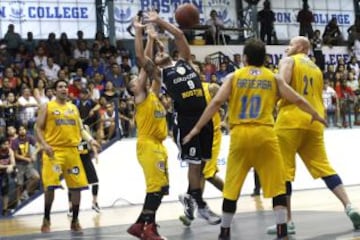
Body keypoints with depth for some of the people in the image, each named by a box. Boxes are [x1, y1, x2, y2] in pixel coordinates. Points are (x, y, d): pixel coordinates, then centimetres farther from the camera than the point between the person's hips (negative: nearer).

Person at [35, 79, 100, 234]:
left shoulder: (73, 108, 17)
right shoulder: (47, 107, 3)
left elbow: (81, 129, 19)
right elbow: (38, 129, -1)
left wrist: (90, 140, 0)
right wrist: (44, 144, -17)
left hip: (72, 150, 5)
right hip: (54, 150, -5)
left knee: (77, 186, 2)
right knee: (50, 186, -12)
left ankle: (75, 221, 13)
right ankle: (46, 220, 3)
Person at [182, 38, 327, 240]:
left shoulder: (234, 77, 8)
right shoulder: (274, 78, 10)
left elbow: (216, 103, -3)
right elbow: (297, 100, 12)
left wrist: (197, 128, 0)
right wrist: (316, 116, 29)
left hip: (240, 134, 1)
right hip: (264, 133, -1)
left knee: (232, 187, 11)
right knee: (277, 185, 6)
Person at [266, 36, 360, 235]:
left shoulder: (289, 61, 2)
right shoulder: (316, 69, 22)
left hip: (291, 120, -6)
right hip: (313, 122, 6)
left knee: (283, 171, -1)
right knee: (323, 167, 8)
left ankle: (287, 220, -2)